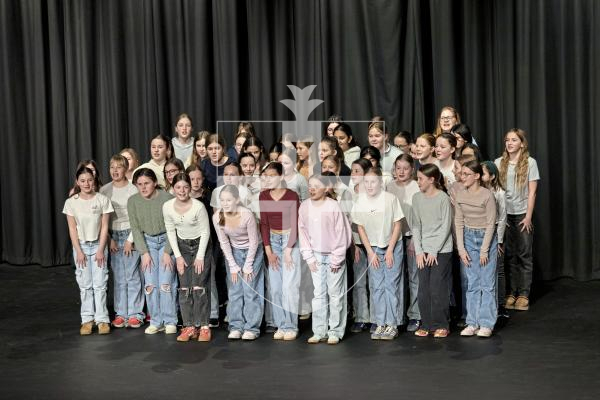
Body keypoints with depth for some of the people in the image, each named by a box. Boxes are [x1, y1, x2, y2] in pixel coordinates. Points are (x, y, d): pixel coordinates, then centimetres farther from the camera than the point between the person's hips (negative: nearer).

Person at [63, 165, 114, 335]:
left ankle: (102, 319, 5)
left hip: (98, 245, -1)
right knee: (85, 285, 5)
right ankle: (87, 319, 11)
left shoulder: (102, 200, -8)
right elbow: (72, 229, -2)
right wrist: (78, 251, -7)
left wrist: (101, 250, -9)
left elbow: (104, 227, -6)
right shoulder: (71, 202, -4)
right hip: (81, 246, 1)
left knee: (99, 284, -2)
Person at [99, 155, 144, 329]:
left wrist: (130, 240, -9)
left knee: (132, 275, -3)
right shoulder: (104, 190, 3)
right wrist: (110, 239, -1)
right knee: (118, 277, 6)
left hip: (130, 234, -3)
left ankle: (135, 313, 3)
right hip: (113, 236, 3)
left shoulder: (133, 190, -6)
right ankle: (121, 313, 11)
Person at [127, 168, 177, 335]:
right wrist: (144, 253, -8)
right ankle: (156, 321, 8)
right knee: (150, 284, -3)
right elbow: (136, 228, -2)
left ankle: (170, 321, 3)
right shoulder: (133, 201, -7)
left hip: (167, 240, -3)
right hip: (147, 241, 3)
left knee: (166, 283, -10)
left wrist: (167, 252, -15)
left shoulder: (167, 198, -17)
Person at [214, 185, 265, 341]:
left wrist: (248, 266, -14)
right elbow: (224, 243, -7)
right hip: (234, 252, 3)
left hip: (253, 251, -3)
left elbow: (254, 242, -18)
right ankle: (236, 327, 9)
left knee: (250, 290, -6)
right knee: (234, 290, 2)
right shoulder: (217, 217, -19)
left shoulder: (247, 215, -29)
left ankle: (252, 328, 1)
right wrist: (233, 266, -7)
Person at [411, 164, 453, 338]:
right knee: (423, 289, 3)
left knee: (438, 288, -4)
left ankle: (441, 325, 8)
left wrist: (434, 251, -10)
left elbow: (446, 227, -8)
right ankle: (426, 324, 14)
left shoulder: (443, 198, -8)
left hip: (442, 250, -4)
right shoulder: (417, 198, 6)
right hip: (423, 250, 4)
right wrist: (419, 251, -1)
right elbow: (416, 226, 7)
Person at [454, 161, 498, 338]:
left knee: (487, 283, -1)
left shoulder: (487, 195, -14)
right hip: (468, 238, 5)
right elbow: (458, 223, 4)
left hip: (486, 237, -4)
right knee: (472, 283, 8)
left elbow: (491, 224, -12)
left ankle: (486, 324, 4)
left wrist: (484, 250, -12)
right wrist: (461, 248, -2)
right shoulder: (460, 196, 0)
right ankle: (472, 323, 12)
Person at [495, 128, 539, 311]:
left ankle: (523, 295, 5)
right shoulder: (499, 163, 6)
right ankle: (511, 293, 10)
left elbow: (532, 192, -2)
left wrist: (528, 216, -8)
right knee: (509, 255, 3)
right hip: (504, 214, 2)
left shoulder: (530, 163, 0)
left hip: (522, 214, -2)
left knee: (524, 255, 0)